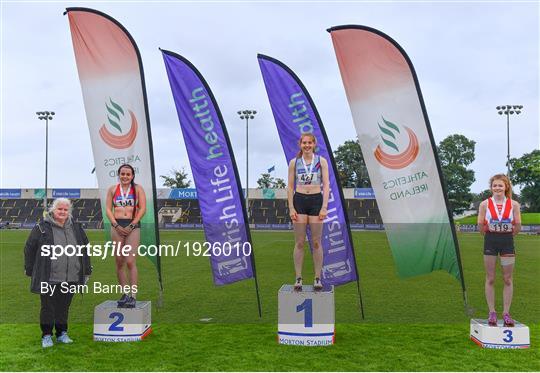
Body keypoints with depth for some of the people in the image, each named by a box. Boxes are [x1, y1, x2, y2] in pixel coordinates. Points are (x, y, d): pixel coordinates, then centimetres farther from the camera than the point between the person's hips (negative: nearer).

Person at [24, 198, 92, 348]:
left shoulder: (76, 227, 9)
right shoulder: (42, 227, -3)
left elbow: (85, 248, 16)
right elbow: (29, 248, 2)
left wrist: (86, 270, 15)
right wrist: (30, 269, 1)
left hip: (70, 278, 3)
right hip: (48, 278, -3)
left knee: (64, 307, 12)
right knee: (48, 308, 5)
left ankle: (62, 334, 26)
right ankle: (46, 336, 19)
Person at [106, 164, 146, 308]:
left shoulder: (138, 189, 5)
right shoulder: (112, 189, 12)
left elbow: (142, 209, -2)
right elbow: (108, 209, 7)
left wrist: (131, 226, -9)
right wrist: (116, 225, -7)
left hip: (133, 226, -3)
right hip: (117, 226, 3)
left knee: (130, 262, -9)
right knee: (119, 262, 4)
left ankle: (132, 296, -6)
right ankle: (125, 293, 14)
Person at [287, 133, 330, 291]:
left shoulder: (321, 161, 5)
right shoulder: (294, 162, 6)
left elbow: (326, 185, 1)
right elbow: (290, 186, 7)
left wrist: (324, 207, -7)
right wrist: (291, 208, -2)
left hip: (316, 201, 0)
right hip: (299, 201, 1)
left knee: (316, 242, 3)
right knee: (299, 242, 2)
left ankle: (318, 278, 11)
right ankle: (298, 278, 9)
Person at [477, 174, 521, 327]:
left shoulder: (513, 204, -1)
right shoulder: (485, 204, -2)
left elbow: (518, 226, -2)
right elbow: (480, 225, -3)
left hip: (507, 241, 0)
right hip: (490, 241, 0)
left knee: (507, 279, 4)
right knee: (490, 279, 5)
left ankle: (506, 313, 14)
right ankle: (492, 313, 14)